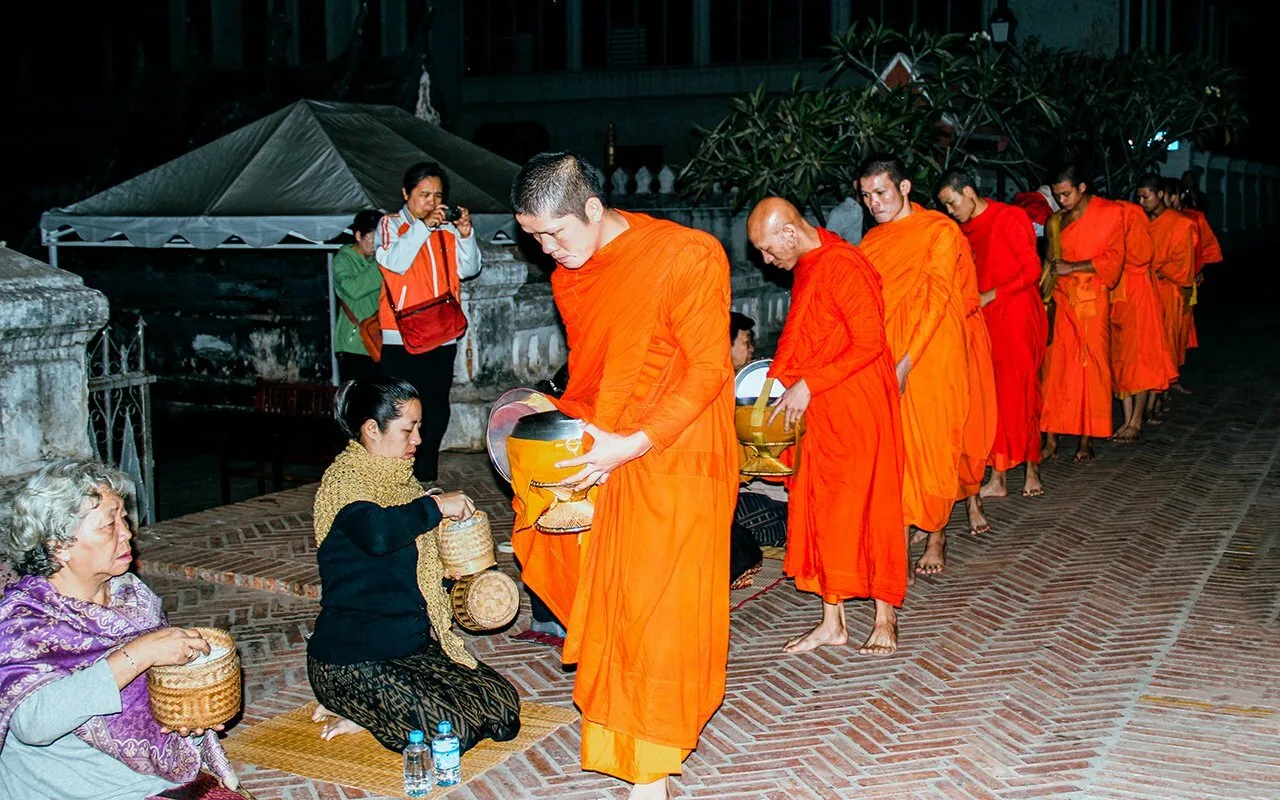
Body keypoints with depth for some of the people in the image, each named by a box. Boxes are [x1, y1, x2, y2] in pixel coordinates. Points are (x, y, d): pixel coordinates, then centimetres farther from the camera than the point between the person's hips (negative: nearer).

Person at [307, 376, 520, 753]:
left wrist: (446, 568, 6)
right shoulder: (345, 479, -15)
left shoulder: (399, 479, 13)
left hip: (412, 643, 9)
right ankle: (353, 710, 0)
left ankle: (364, 710, 7)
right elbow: (376, 534, -39)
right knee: (450, 729, -22)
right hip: (352, 660, -9)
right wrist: (436, 505, -24)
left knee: (503, 708, 0)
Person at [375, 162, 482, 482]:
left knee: (437, 407, 9)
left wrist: (466, 235, -11)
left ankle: (426, 473, 20)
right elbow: (394, 262, -14)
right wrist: (423, 226, -20)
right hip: (402, 336, -4)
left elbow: (469, 269, 4)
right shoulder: (391, 225, 3)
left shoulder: (447, 229, 11)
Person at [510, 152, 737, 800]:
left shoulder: (686, 256, -16)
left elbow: (707, 370, -17)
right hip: (603, 456, 7)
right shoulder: (568, 275, 7)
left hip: (671, 457, -6)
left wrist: (632, 445, -24)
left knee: (659, 611, -1)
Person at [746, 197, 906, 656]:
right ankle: (832, 622, 17)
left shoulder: (844, 266, -17)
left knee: (868, 507, 0)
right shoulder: (805, 267, 12)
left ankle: (885, 619, 13)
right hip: (820, 411, 9)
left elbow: (869, 342, -20)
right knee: (821, 509, 9)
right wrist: (777, 378, 10)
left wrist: (809, 384, -19)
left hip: (858, 407, -9)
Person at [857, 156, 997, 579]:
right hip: (887, 357, 4)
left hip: (934, 352, -4)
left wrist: (907, 363, -23)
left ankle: (936, 537, 17)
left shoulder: (940, 231, -8)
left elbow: (936, 300, -16)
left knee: (936, 443, 2)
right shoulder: (872, 241, 10)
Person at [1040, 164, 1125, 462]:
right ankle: (1051, 439, -1)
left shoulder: (1109, 213, 0)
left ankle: (1086, 440, 6)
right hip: (1061, 301, 4)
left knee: (1092, 368, -1)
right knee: (1055, 367, -2)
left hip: (1092, 302, -4)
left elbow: (1114, 259, -6)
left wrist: (1073, 267, -11)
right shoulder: (1056, 221, 15)